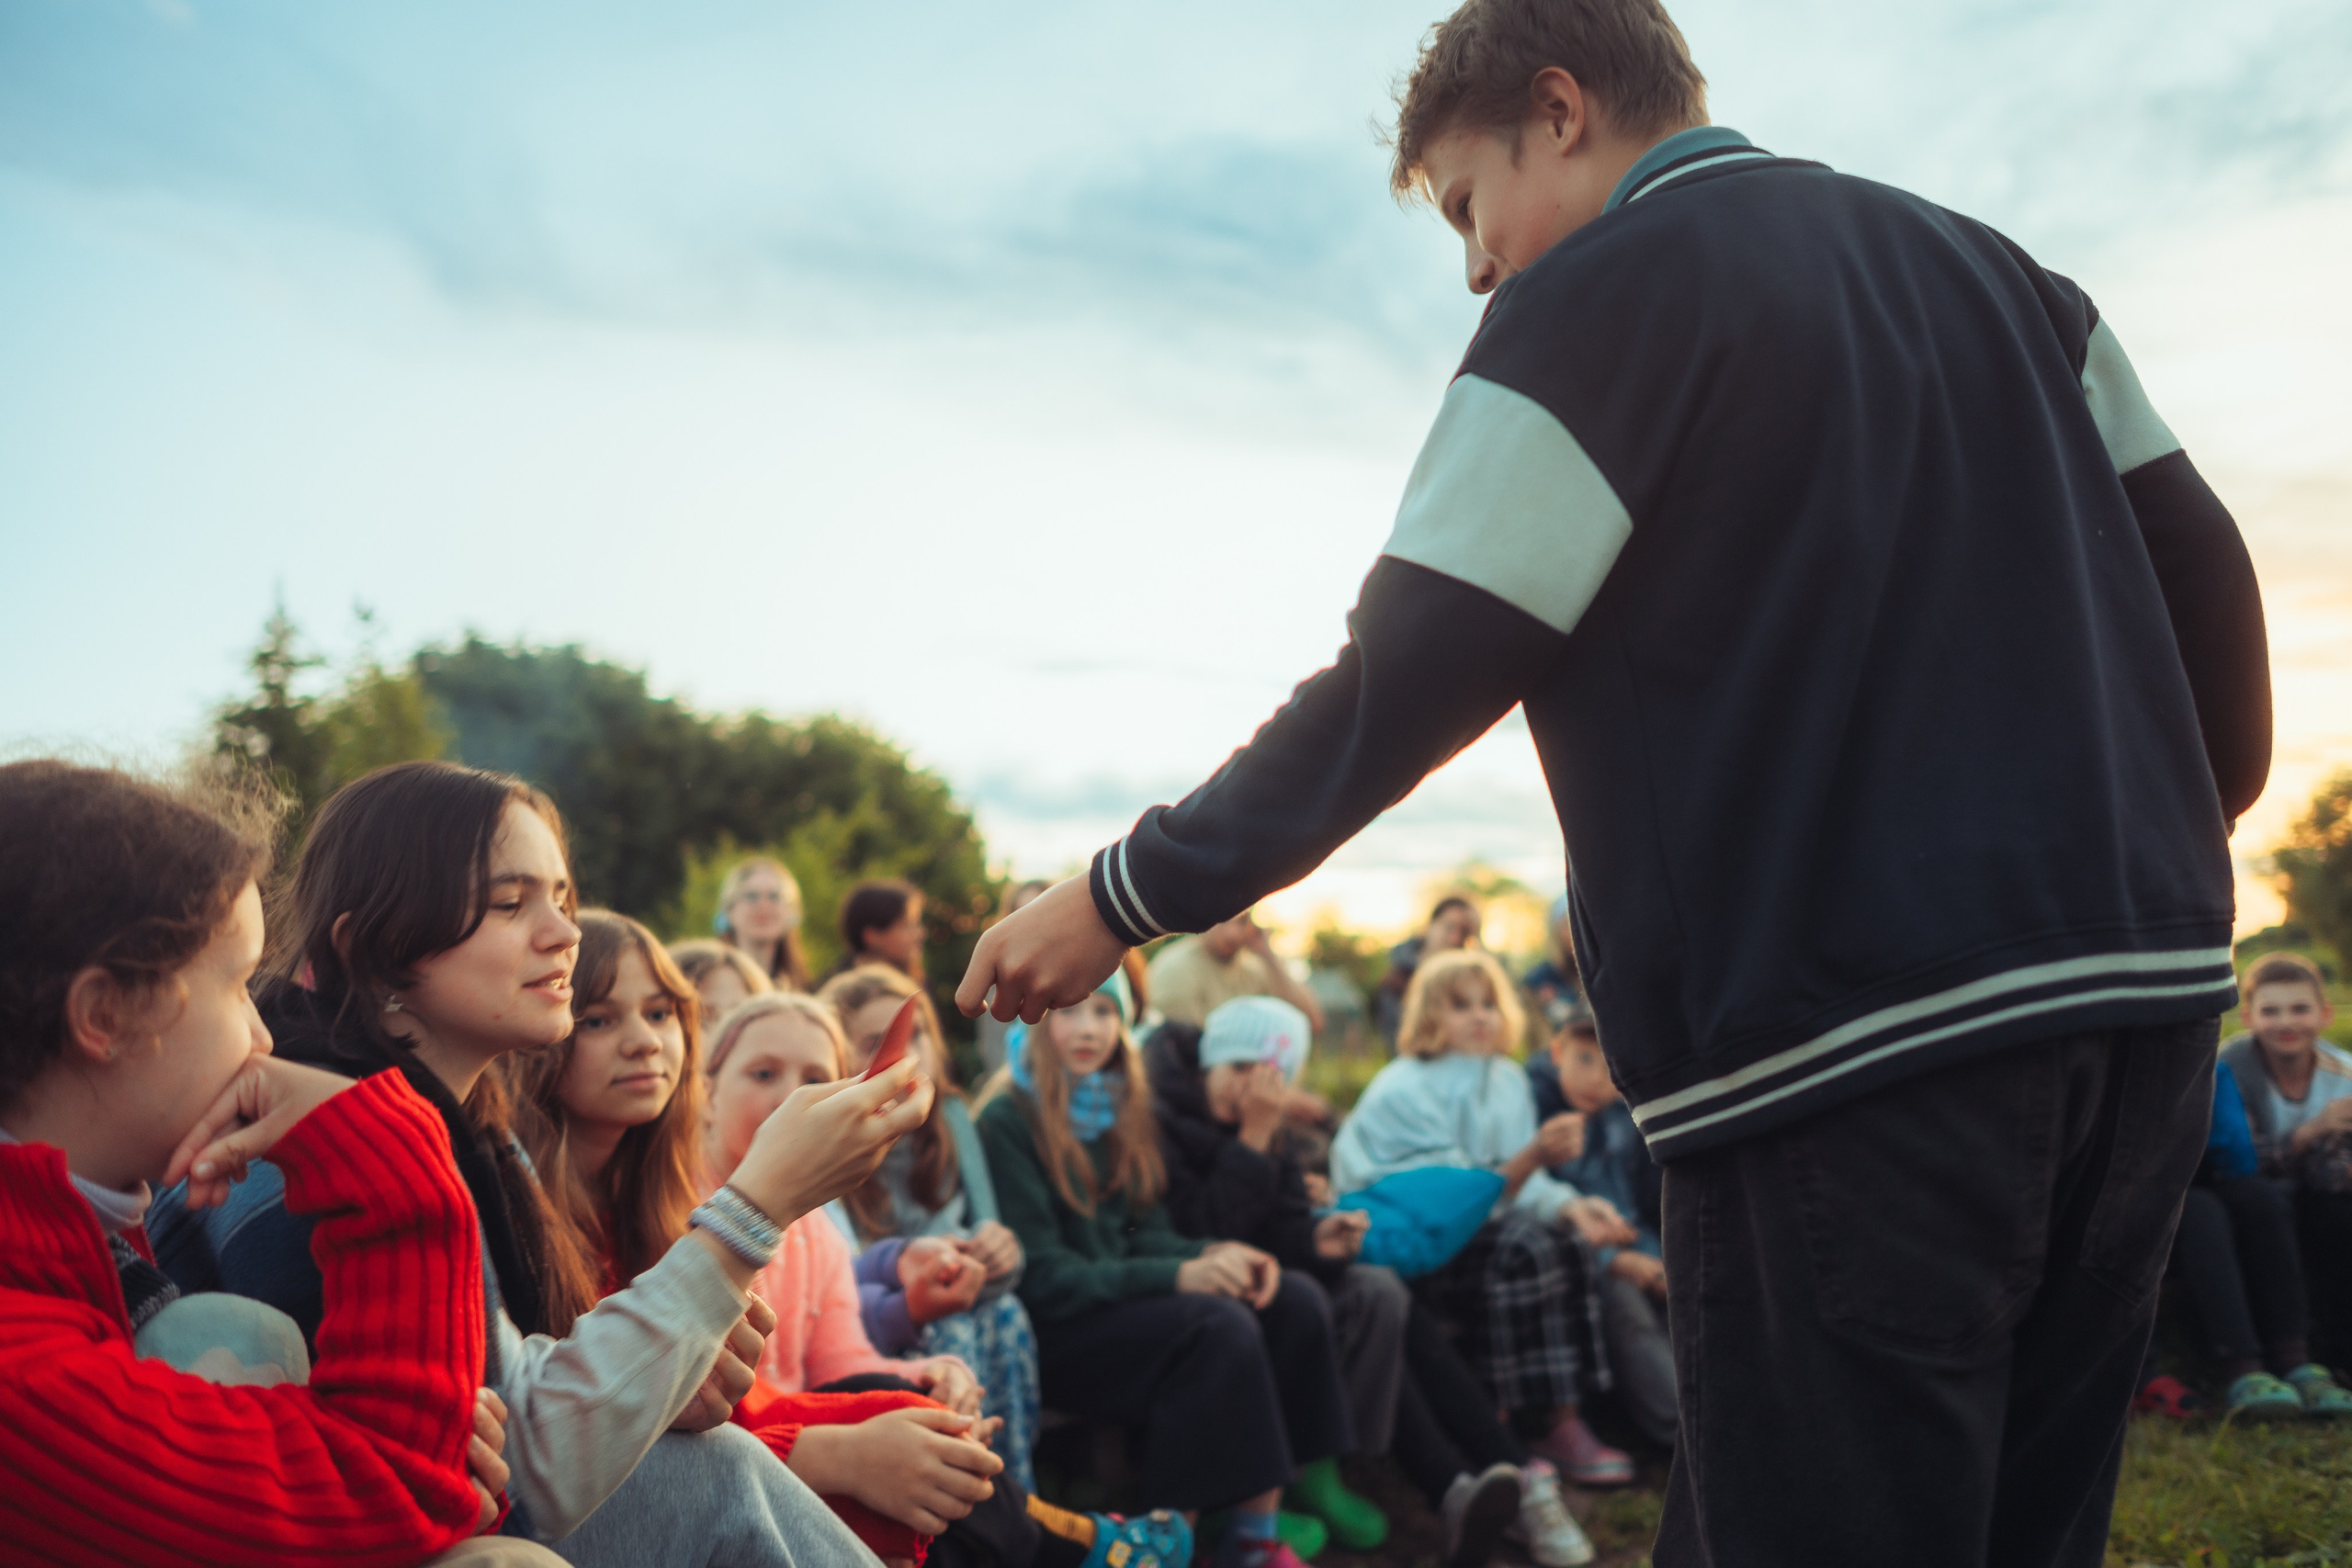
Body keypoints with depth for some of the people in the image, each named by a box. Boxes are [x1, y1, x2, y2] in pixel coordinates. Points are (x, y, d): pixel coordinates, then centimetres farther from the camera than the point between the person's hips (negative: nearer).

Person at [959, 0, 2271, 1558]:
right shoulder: (1989, 266, 18)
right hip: (2146, 986, 8)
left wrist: (1124, 902, 0)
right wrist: (2179, 837, 31)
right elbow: (2201, 566, 16)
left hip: (1845, 1032, -8)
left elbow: (1401, 690, -9)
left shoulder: (1597, 296, -3)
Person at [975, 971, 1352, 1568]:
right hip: (1049, 1333, -8)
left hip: (1121, 1297, 8)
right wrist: (1176, 1276, -26)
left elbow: (1145, 1230, 13)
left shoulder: (1118, 1103, 13)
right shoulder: (1008, 1120, -11)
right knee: (1219, 1326, -29)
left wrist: (1212, 1254, -10)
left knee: (1296, 1301, -11)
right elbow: (1040, 1274, -17)